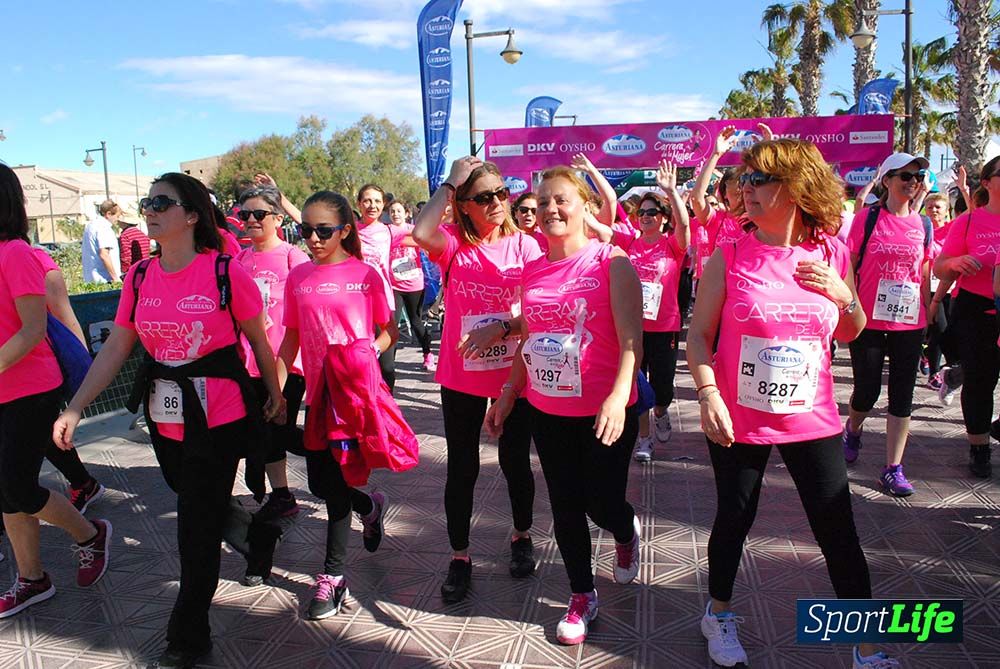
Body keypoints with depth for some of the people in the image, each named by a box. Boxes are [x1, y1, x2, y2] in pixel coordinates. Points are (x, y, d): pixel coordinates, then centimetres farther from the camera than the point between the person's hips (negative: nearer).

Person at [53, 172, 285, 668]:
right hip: (165, 418, 5)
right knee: (199, 508, 21)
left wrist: (275, 395, 6)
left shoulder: (225, 272, -13)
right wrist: (75, 408, 0)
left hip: (218, 417, -5)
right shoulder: (140, 277, 2)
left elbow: (258, 340, -3)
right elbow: (115, 348, 5)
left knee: (197, 524, 2)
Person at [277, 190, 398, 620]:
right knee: (321, 483, 7)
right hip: (318, 394, 4)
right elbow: (291, 338, 10)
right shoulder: (298, 277, 5)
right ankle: (370, 507, 40)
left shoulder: (366, 275, -5)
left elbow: (389, 331, 2)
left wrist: (369, 352, -17)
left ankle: (333, 574, 16)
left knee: (336, 480, 0)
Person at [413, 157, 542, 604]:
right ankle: (459, 557, 26)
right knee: (462, 469, 8)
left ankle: (522, 536, 40)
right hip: (461, 376, 0)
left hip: (514, 373, 0)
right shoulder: (453, 245, -5)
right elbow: (420, 233, -29)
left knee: (515, 462, 14)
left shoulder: (525, 246, -4)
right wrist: (452, 180, -19)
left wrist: (499, 328, -23)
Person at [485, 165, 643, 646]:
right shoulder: (532, 271, 6)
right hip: (546, 411, 5)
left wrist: (619, 395, -30)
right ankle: (582, 597, 33)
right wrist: (508, 396, 14)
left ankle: (626, 533, 41)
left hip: (604, 413, -4)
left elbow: (631, 338, -17)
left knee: (601, 503, 3)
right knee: (565, 508, 12)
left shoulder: (611, 262, -10)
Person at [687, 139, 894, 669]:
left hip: (812, 419, 2)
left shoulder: (832, 253, -1)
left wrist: (844, 296, -9)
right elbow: (698, 333, -5)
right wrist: (708, 393, -18)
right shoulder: (729, 256, -8)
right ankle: (718, 614, 39)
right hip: (738, 420, -1)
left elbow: (849, 334, 11)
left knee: (838, 531, 7)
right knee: (734, 521, 13)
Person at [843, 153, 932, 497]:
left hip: (908, 323, 3)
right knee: (867, 391, 3)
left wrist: (927, 316, 10)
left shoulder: (923, 225, 8)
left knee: (902, 397, 4)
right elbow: (849, 267, -2)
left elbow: (925, 276, 12)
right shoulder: (867, 217, -2)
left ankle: (893, 469, 12)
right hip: (868, 321, -3)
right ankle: (853, 429, 37)